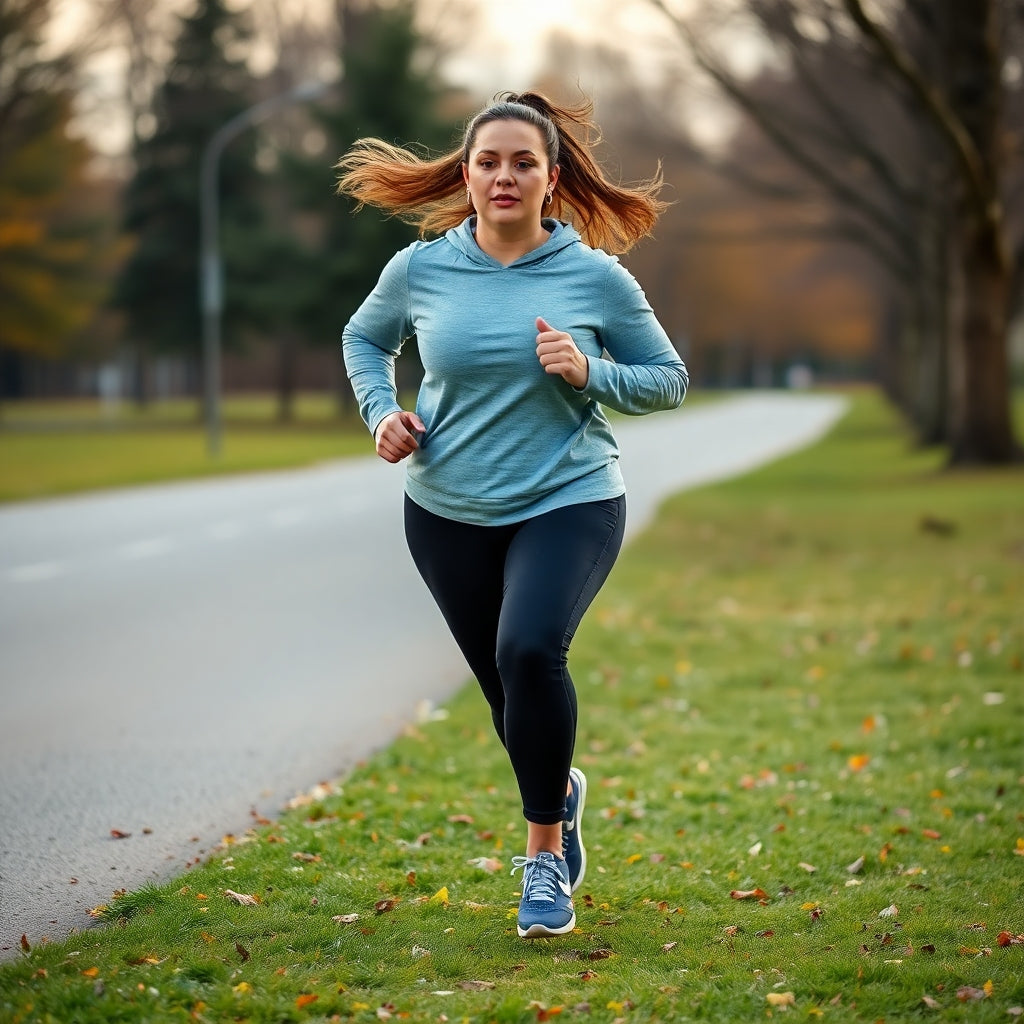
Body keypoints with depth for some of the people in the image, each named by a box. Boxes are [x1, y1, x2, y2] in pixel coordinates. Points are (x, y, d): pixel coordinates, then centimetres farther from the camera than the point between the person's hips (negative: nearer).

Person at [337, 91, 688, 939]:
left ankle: (543, 852, -10)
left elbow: (670, 381, 2)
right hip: (449, 512, 3)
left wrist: (590, 373, -16)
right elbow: (363, 339, 18)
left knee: (530, 652, -28)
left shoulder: (597, 277, -7)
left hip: (570, 502, -3)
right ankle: (561, 790, 48)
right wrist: (382, 410, -1)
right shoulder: (420, 270, -3)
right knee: (506, 686, 13)